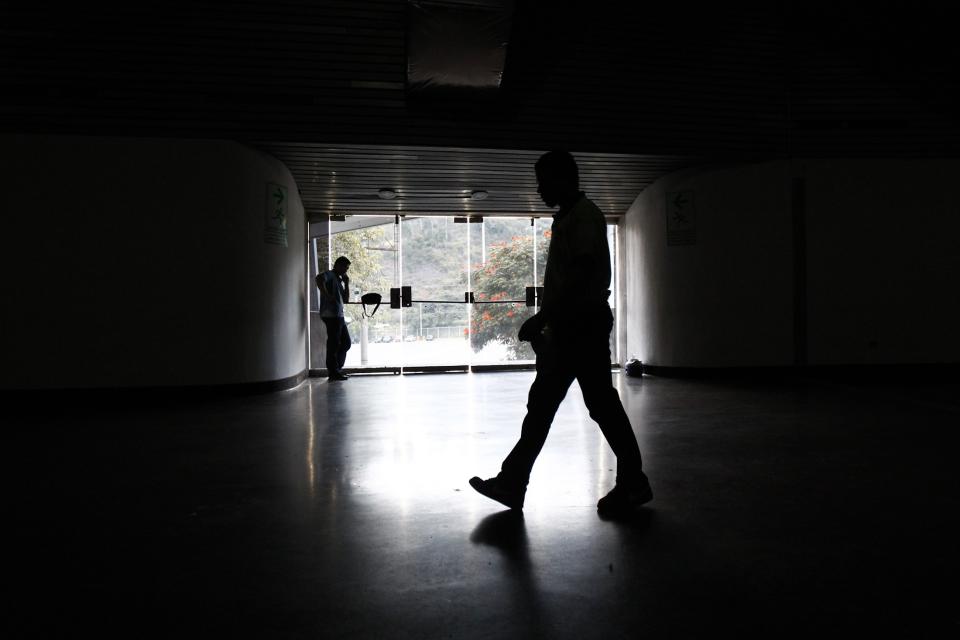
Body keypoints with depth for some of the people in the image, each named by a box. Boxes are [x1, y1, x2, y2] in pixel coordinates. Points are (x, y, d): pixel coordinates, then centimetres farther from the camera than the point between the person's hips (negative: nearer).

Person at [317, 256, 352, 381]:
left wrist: (346, 283, 15)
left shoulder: (339, 280, 24)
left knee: (346, 342, 13)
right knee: (334, 343, -5)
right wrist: (327, 295, -25)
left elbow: (346, 299, 22)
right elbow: (319, 278, -28)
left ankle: (337, 369, 20)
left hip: (339, 316, 10)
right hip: (331, 314, -10)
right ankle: (333, 372, 1)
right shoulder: (329, 275, -3)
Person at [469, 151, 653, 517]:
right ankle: (511, 483, 13)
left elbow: (581, 276, -22)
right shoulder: (567, 218, 18)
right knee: (541, 405, 8)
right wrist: (546, 322, 21)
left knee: (602, 404, -1)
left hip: (584, 325, -10)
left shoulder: (583, 215, -12)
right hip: (569, 326, 10)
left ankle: (633, 484, 12)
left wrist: (541, 318, -22)